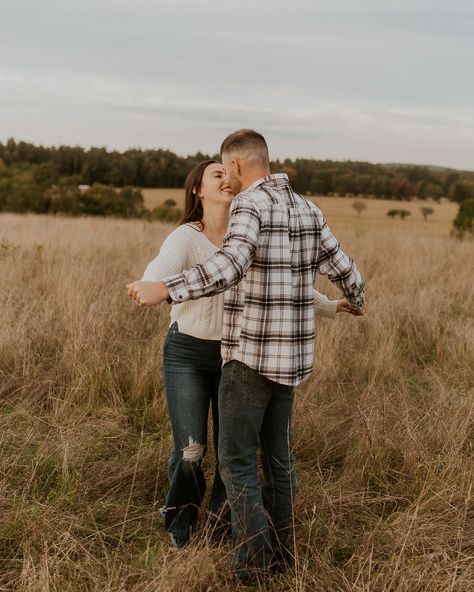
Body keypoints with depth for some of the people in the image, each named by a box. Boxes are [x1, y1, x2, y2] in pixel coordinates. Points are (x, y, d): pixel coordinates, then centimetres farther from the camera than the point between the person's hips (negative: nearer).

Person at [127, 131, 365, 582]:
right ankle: (276, 547, 28)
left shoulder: (249, 204, -16)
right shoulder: (306, 210, 9)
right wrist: (356, 300, 40)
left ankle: (255, 553, -4)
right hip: (289, 354, 7)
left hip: (251, 356, -7)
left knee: (237, 460, 3)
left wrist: (164, 290, -45)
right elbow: (342, 270, 16)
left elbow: (232, 265, -36)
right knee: (277, 450, 19)